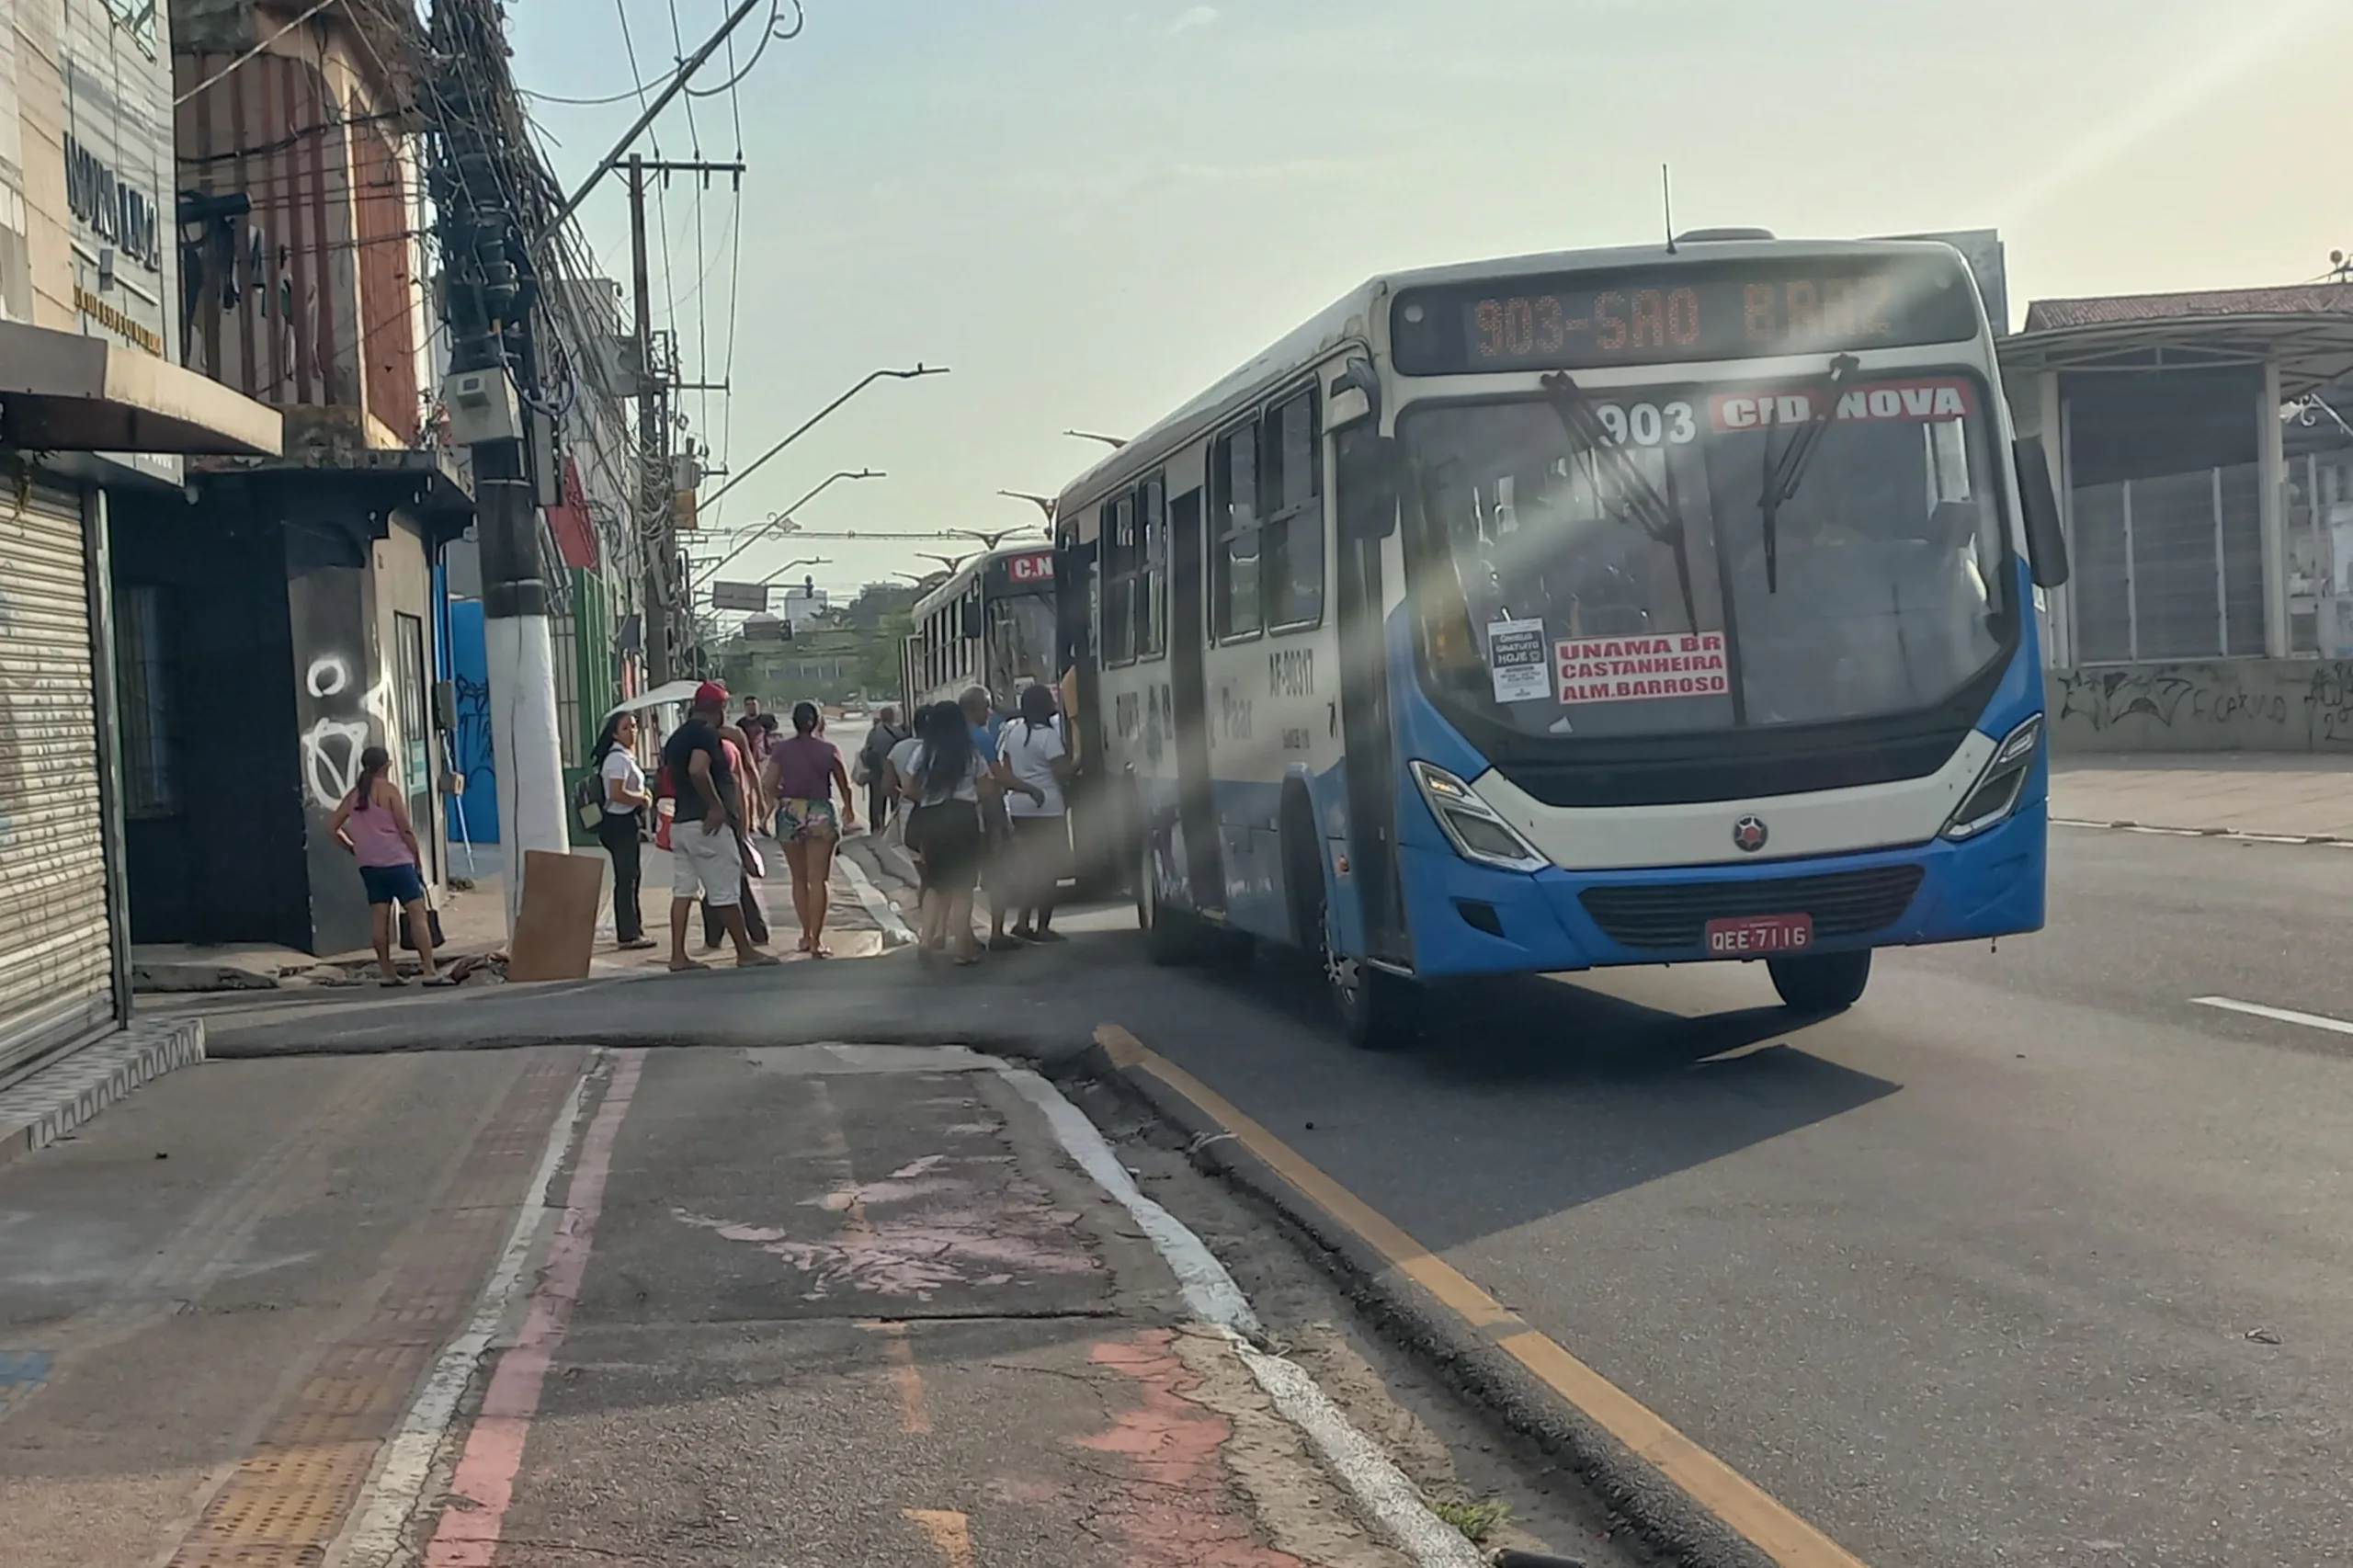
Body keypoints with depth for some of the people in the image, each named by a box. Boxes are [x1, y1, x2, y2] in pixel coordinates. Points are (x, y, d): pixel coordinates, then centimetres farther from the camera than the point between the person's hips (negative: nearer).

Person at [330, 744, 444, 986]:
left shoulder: (354, 795, 10)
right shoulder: (389, 790, -7)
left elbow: (333, 828, 11)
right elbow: (405, 830, -9)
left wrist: (352, 848, 19)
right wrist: (418, 859, -1)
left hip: (368, 864, 6)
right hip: (396, 860, -6)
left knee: (379, 916, 7)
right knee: (418, 912, -7)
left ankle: (388, 974, 11)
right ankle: (429, 972, -15)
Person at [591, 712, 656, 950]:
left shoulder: (625, 757, 16)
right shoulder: (619, 758, -17)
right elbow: (617, 793, -26)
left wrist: (643, 794, 6)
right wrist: (643, 799, -13)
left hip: (627, 822, 11)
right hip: (622, 823, -11)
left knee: (631, 877, 16)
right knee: (627, 879, -7)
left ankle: (631, 930, 23)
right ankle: (628, 935, -5)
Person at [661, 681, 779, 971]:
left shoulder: (676, 738, 15)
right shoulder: (706, 733, -13)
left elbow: (670, 775, 20)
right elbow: (697, 770, -27)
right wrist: (716, 806, -20)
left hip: (679, 824, 9)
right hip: (707, 824, -9)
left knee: (683, 890, 8)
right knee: (726, 892, -2)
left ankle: (678, 955, 6)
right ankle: (745, 952, 5)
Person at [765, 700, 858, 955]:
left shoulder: (781, 750, -2)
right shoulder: (828, 750, -4)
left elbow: (770, 786, -5)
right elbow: (844, 785, 5)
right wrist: (848, 808, 24)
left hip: (789, 814, 2)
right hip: (820, 814, -2)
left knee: (799, 879, 17)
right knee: (819, 879, -1)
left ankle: (807, 935, 21)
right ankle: (816, 940, -8)